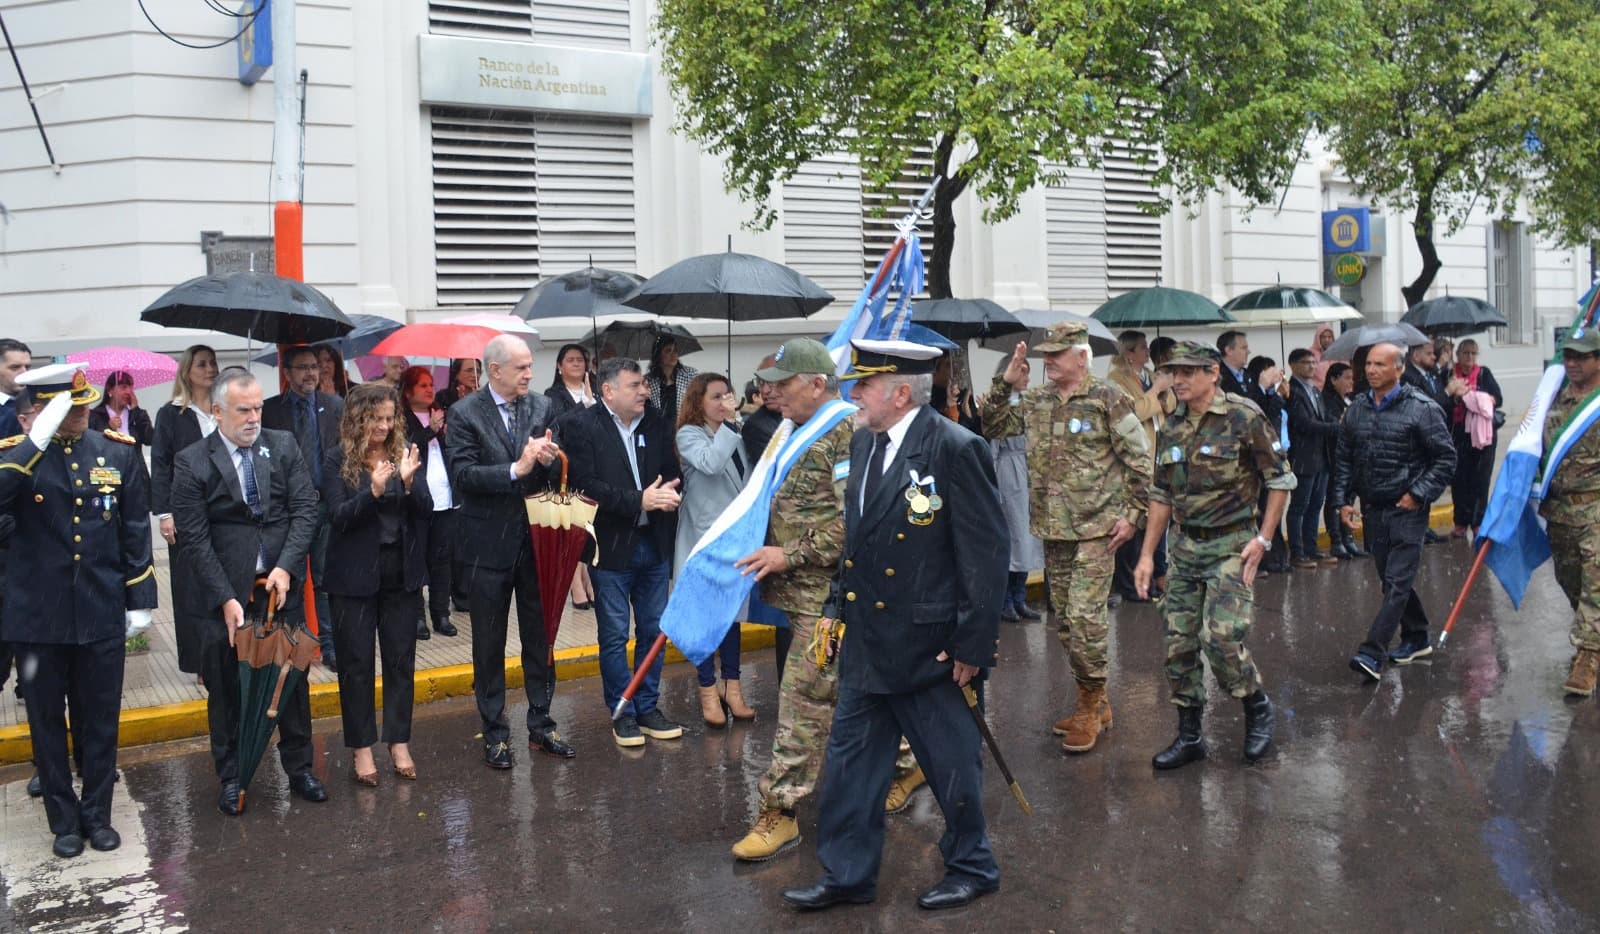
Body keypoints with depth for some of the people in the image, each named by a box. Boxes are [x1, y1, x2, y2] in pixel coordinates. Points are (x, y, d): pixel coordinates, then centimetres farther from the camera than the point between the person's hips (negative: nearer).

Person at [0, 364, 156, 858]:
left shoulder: (120, 452, 0)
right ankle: (64, 821, 27)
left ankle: (97, 814, 28)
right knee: (47, 723, 11)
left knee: (100, 721, 11)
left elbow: (136, 532, 5)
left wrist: (140, 600, 4)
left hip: (102, 614, 1)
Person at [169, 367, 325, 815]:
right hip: (224, 594, -2)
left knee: (293, 681, 12)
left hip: (282, 587, 2)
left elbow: (305, 509, -2)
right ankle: (230, 778, 26)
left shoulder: (284, 446, 2)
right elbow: (194, 539, -9)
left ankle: (299, 768, 28)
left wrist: (286, 567, -15)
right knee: (226, 690, 10)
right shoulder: (192, 462, -6)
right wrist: (226, 599, -15)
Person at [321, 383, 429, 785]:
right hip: (355, 575, -2)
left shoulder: (406, 452, 1)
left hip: (402, 573, 2)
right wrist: (374, 491, -27)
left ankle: (399, 742, 20)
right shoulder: (338, 460, -5)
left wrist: (409, 482, -23)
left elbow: (425, 510, -3)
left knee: (401, 659, 9)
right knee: (356, 662, 6)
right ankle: (361, 747, 17)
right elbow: (338, 517, -11)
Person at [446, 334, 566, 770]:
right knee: (489, 644, 9)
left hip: (536, 538, 3)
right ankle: (495, 732, 21)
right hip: (488, 543, -3)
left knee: (540, 637, 12)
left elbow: (554, 475, 5)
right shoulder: (465, 413, -7)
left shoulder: (541, 408, 3)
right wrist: (516, 469, -26)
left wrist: (548, 460, -18)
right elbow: (462, 475, -17)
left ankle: (541, 725, 26)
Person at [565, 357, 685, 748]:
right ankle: (622, 714, 19)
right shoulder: (583, 426, -10)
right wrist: (639, 500, -24)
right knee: (614, 635, 6)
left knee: (653, 630, 12)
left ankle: (647, 708, 26)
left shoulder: (655, 423, 5)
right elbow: (586, 484, -19)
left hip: (654, 543, 5)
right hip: (611, 545, -5)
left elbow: (672, 470, 10)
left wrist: (668, 493, -13)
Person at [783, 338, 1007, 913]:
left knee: (951, 762, 11)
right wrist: (837, 604, 10)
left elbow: (986, 553, -16)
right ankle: (848, 874, 30)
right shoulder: (864, 442, 6)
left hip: (930, 644, -7)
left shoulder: (956, 449, -17)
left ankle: (972, 866, 33)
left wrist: (973, 643, -16)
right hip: (866, 641, 7)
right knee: (851, 759, 14)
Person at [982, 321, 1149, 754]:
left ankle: (1092, 706, 5)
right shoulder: (1036, 401, 9)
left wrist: (1133, 513, -9)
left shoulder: (1108, 399, -8)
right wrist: (1005, 383, 1)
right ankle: (1092, 702, 25)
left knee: (1085, 616, -10)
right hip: (1052, 528, 7)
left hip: (1096, 528, -7)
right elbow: (991, 427, 13)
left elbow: (1140, 459, -6)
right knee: (1064, 619, 12)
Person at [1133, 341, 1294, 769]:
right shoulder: (1170, 428, 8)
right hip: (1184, 547, 6)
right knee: (1179, 644, 6)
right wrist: (1147, 554, 11)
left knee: (1221, 637, -14)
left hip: (1231, 546, -6)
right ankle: (1189, 737, 19)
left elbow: (1281, 479, -5)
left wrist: (1263, 539, -11)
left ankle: (1257, 707, 16)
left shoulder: (1244, 417, -10)